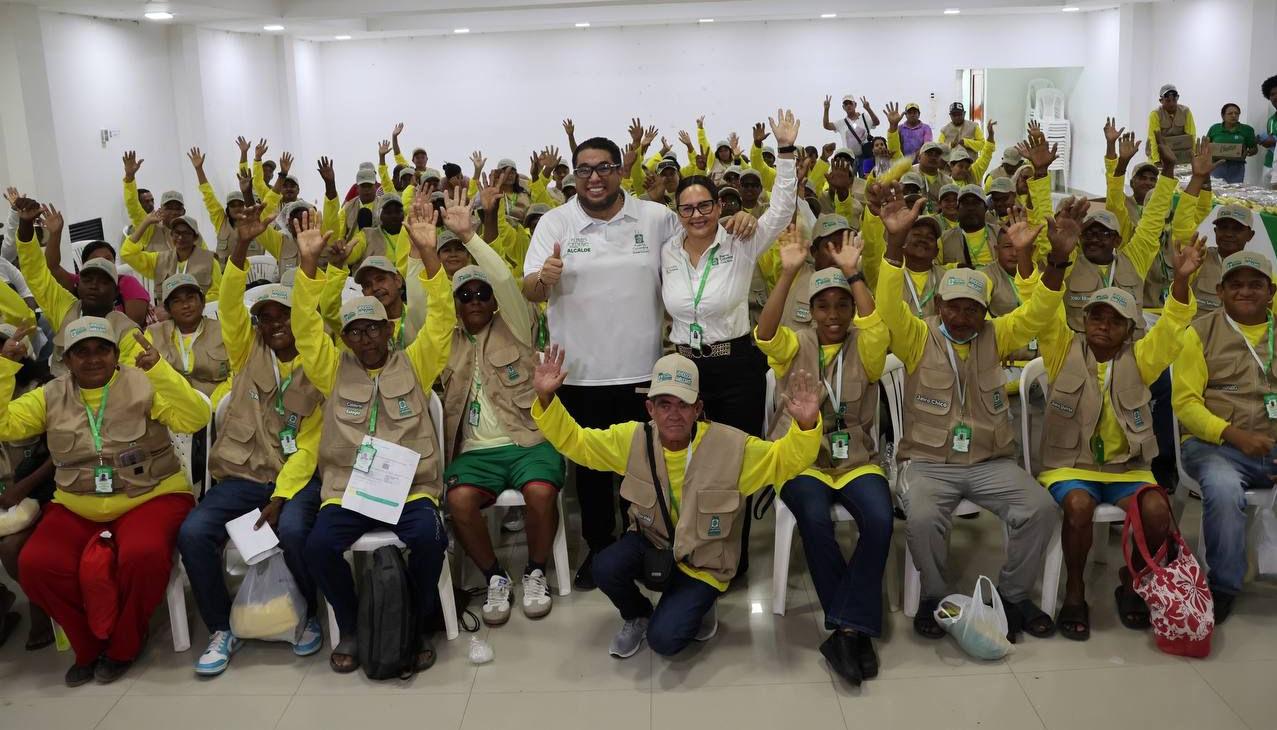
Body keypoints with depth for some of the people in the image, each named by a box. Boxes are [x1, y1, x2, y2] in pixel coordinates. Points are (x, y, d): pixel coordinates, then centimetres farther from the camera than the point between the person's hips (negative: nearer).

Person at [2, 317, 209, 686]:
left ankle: (123, 646, -4)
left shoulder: (144, 385, -2)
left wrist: (160, 369, -26)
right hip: (76, 509, 4)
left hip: (150, 499, -3)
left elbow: (195, 419, -15)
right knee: (35, 565, -24)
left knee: (143, 556, -34)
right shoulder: (50, 396, 9)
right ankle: (90, 646, 2)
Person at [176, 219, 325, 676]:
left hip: (298, 478, -3)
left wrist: (279, 499, -16)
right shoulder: (248, 354, 9)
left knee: (292, 529, -33)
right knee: (192, 532, -22)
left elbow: (310, 445, -5)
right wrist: (242, 244, -22)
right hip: (243, 475, 3)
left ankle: (314, 615, -4)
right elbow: (230, 305, -8)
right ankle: (222, 630, -2)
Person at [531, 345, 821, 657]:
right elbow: (575, 442, -6)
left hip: (703, 563, -3)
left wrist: (806, 426, -32)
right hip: (651, 543, 3)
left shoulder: (731, 446, -20)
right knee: (605, 568, -27)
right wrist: (547, 399, -20)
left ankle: (697, 606, 17)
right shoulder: (633, 439, -12)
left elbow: (782, 460, -11)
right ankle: (637, 616, 9)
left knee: (664, 639, -20)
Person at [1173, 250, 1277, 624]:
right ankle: (1223, 586, -15)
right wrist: (1235, 435, -16)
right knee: (1223, 488, -34)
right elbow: (1186, 402, -1)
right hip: (1216, 445, -3)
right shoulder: (1201, 333, 6)